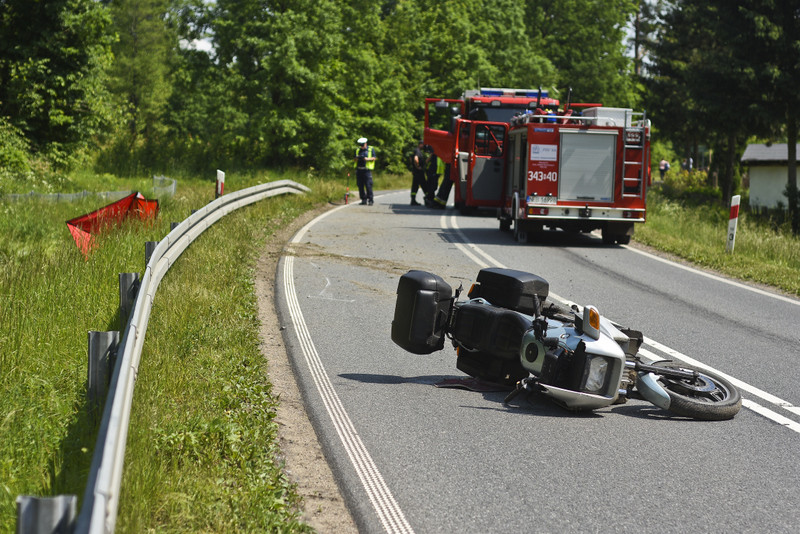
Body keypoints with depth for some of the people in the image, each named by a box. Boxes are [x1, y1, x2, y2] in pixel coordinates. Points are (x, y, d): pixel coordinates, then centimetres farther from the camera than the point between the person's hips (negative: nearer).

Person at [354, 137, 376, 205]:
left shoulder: (371, 149, 6)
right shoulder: (357, 150, 16)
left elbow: (374, 158, 2)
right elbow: (354, 160, 17)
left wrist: (367, 159, -15)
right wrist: (356, 159, -6)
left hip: (367, 170, -4)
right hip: (359, 170, 4)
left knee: (368, 186, -10)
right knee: (360, 186, 3)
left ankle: (370, 200, -6)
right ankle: (363, 199, 10)